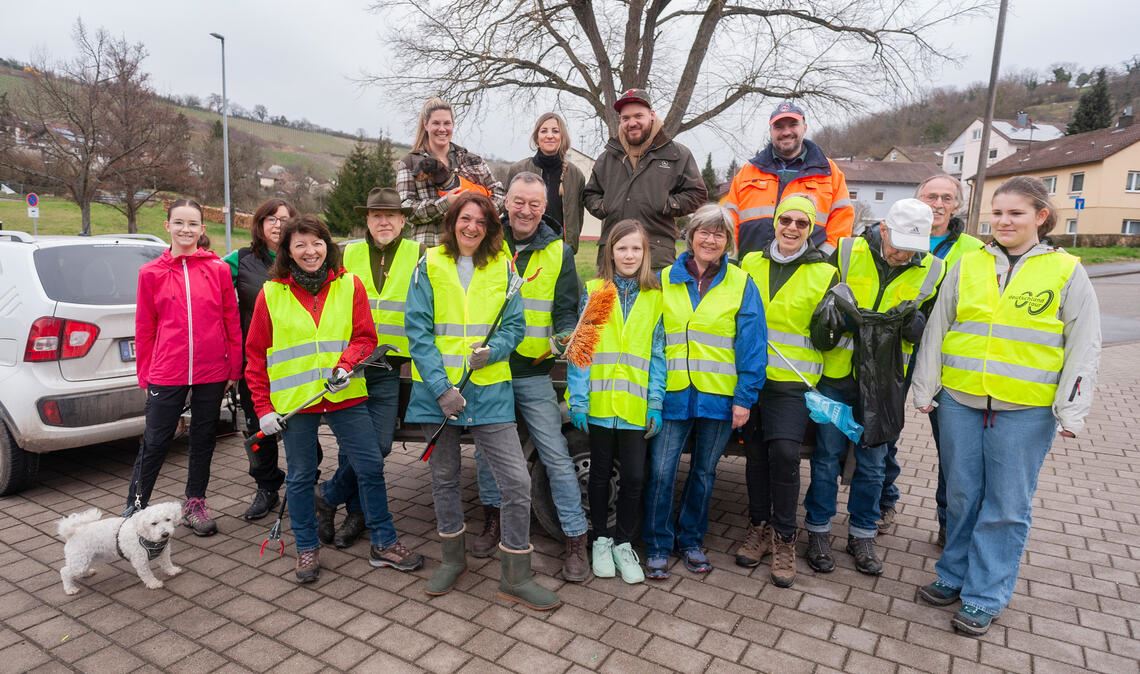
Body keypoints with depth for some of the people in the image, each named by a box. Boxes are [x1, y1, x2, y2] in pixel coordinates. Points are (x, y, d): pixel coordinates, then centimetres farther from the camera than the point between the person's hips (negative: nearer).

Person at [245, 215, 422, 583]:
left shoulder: (350, 285, 2)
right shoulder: (271, 293, 1)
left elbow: (365, 336, 1)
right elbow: (256, 355, 3)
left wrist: (346, 364, -19)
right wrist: (263, 407, -1)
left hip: (345, 396, 1)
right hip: (294, 401, 0)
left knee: (371, 466, 2)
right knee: (300, 476, 10)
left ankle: (384, 543, 18)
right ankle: (307, 549, 29)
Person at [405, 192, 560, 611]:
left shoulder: (502, 267, 4)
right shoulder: (430, 265, 0)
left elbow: (515, 325, 4)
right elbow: (418, 329, -5)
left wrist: (491, 351, -18)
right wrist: (441, 387, -15)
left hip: (489, 389, 0)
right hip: (438, 389, 0)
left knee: (517, 482, -5)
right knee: (444, 477, 14)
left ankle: (515, 576, 12)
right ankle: (453, 559, 36)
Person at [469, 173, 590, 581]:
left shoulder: (559, 252, 1)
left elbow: (566, 310, 2)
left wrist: (562, 339, -19)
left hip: (533, 373, -1)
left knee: (556, 456, -2)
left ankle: (576, 540, 10)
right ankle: (492, 521, 35)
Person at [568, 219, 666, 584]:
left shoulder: (655, 297, 5)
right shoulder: (593, 291, 1)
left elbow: (658, 354, 4)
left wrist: (656, 404, -2)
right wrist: (578, 398, -9)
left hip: (636, 406, 1)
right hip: (600, 403, -1)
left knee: (634, 477, 5)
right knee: (600, 473, 13)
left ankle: (623, 543, 25)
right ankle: (601, 539, 31)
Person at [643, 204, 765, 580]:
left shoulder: (741, 284, 0)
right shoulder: (665, 280, 4)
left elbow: (751, 345, -3)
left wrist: (745, 397, -8)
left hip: (718, 396, 0)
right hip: (672, 394, 1)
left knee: (704, 472, 14)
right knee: (661, 471, 0)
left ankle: (691, 541, 32)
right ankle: (657, 546, 18)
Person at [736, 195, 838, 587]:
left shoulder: (824, 274, 1)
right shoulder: (751, 263, 8)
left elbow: (823, 341, 2)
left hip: (793, 382, -2)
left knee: (784, 452, -13)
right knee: (756, 451, 7)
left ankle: (784, 538, 6)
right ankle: (759, 525, 25)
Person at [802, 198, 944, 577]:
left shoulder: (931, 272, -1)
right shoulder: (845, 253, -7)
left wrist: (915, 325, -16)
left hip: (884, 381, 2)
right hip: (836, 375, -2)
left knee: (872, 463, 12)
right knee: (827, 456, 7)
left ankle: (862, 535, 29)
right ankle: (818, 531, 22)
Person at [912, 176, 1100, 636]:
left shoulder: (1066, 272, 0)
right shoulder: (967, 265, 5)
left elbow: (1083, 347, -1)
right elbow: (936, 331, 7)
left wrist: (1070, 410, -7)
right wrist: (924, 389, 6)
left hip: (1026, 411, -2)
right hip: (960, 401, 2)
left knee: (1006, 507, 6)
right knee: (961, 497, 13)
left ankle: (985, 597, 20)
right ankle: (954, 576, 30)